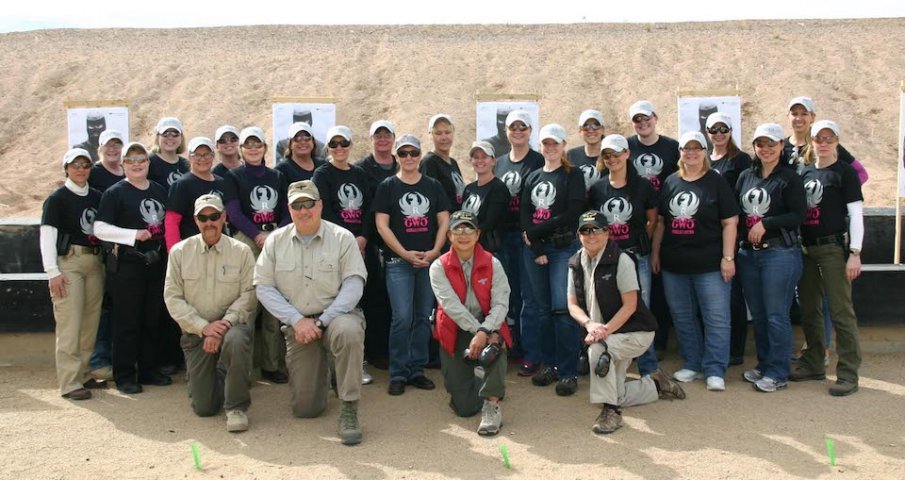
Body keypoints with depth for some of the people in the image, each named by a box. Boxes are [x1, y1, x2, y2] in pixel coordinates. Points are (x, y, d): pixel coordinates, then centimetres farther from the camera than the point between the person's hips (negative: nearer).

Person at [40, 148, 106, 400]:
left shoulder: (97, 197, 12)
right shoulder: (57, 199, -2)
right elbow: (47, 235, -7)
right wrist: (53, 272, -15)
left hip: (94, 262, 5)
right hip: (68, 262, -5)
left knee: (90, 322, 9)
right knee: (69, 323, -7)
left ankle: (82, 374, 21)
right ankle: (70, 383, -3)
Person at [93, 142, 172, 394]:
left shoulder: (160, 190, 12)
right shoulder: (115, 193, -3)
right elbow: (100, 228, -9)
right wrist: (134, 234, -19)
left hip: (157, 262, 5)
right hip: (127, 263, -5)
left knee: (153, 320, 11)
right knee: (127, 321, -1)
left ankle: (149, 370, 23)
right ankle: (124, 375, 9)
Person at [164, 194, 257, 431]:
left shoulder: (241, 251, -1)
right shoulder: (179, 252, 2)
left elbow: (248, 295, -6)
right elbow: (172, 297, -2)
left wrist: (225, 323, -20)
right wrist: (204, 327, -13)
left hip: (232, 324, -1)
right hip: (196, 330, 2)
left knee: (236, 339, -40)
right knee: (204, 407, -4)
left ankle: (236, 407, -19)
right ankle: (214, 379, 35)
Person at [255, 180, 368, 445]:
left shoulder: (342, 237, -5)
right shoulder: (275, 240, 2)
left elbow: (354, 284, -10)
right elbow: (264, 287, -1)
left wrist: (322, 321, -18)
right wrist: (297, 320, -12)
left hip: (336, 314, -2)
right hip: (297, 323, 2)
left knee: (349, 331, -41)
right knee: (305, 408, 1)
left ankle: (349, 410, -24)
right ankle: (317, 368, 38)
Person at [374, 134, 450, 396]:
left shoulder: (433, 186, 10)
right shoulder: (387, 186, 3)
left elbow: (444, 221, 8)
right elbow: (382, 225, -3)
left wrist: (435, 251, -7)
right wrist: (405, 254, -11)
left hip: (429, 260, 3)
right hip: (398, 261, -3)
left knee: (424, 317, 7)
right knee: (402, 318, -8)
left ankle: (417, 370, 18)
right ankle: (398, 374, 4)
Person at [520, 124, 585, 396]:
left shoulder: (573, 176, 3)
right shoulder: (533, 178, 16)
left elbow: (573, 213, -10)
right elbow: (525, 216, 7)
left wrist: (536, 231, -10)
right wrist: (537, 250, -6)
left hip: (563, 248, -4)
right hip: (534, 249, 5)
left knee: (563, 309, -11)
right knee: (543, 309, 7)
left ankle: (568, 372, -5)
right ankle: (549, 364, 17)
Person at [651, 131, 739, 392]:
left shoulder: (716, 182, -2)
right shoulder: (670, 182, 9)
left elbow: (730, 222, -5)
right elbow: (660, 221, 13)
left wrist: (728, 257, -11)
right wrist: (655, 252, 9)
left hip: (709, 264, -4)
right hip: (674, 264, 5)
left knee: (716, 318, -2)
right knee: (683, 317, 13)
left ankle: (715, 370, 8)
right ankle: (692, 364, 26)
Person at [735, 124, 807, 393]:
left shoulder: (789, 178, -5)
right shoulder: (745, 177, 12)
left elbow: (798, 215, -12)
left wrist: (765, 224, -16)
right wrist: (740, 237, 2)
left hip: (780, 254, -6)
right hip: (748, 253, 6)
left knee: (776, 316, -1)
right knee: (757, 315, 13)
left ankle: (778, 374, 9)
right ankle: (763, 365, 27)